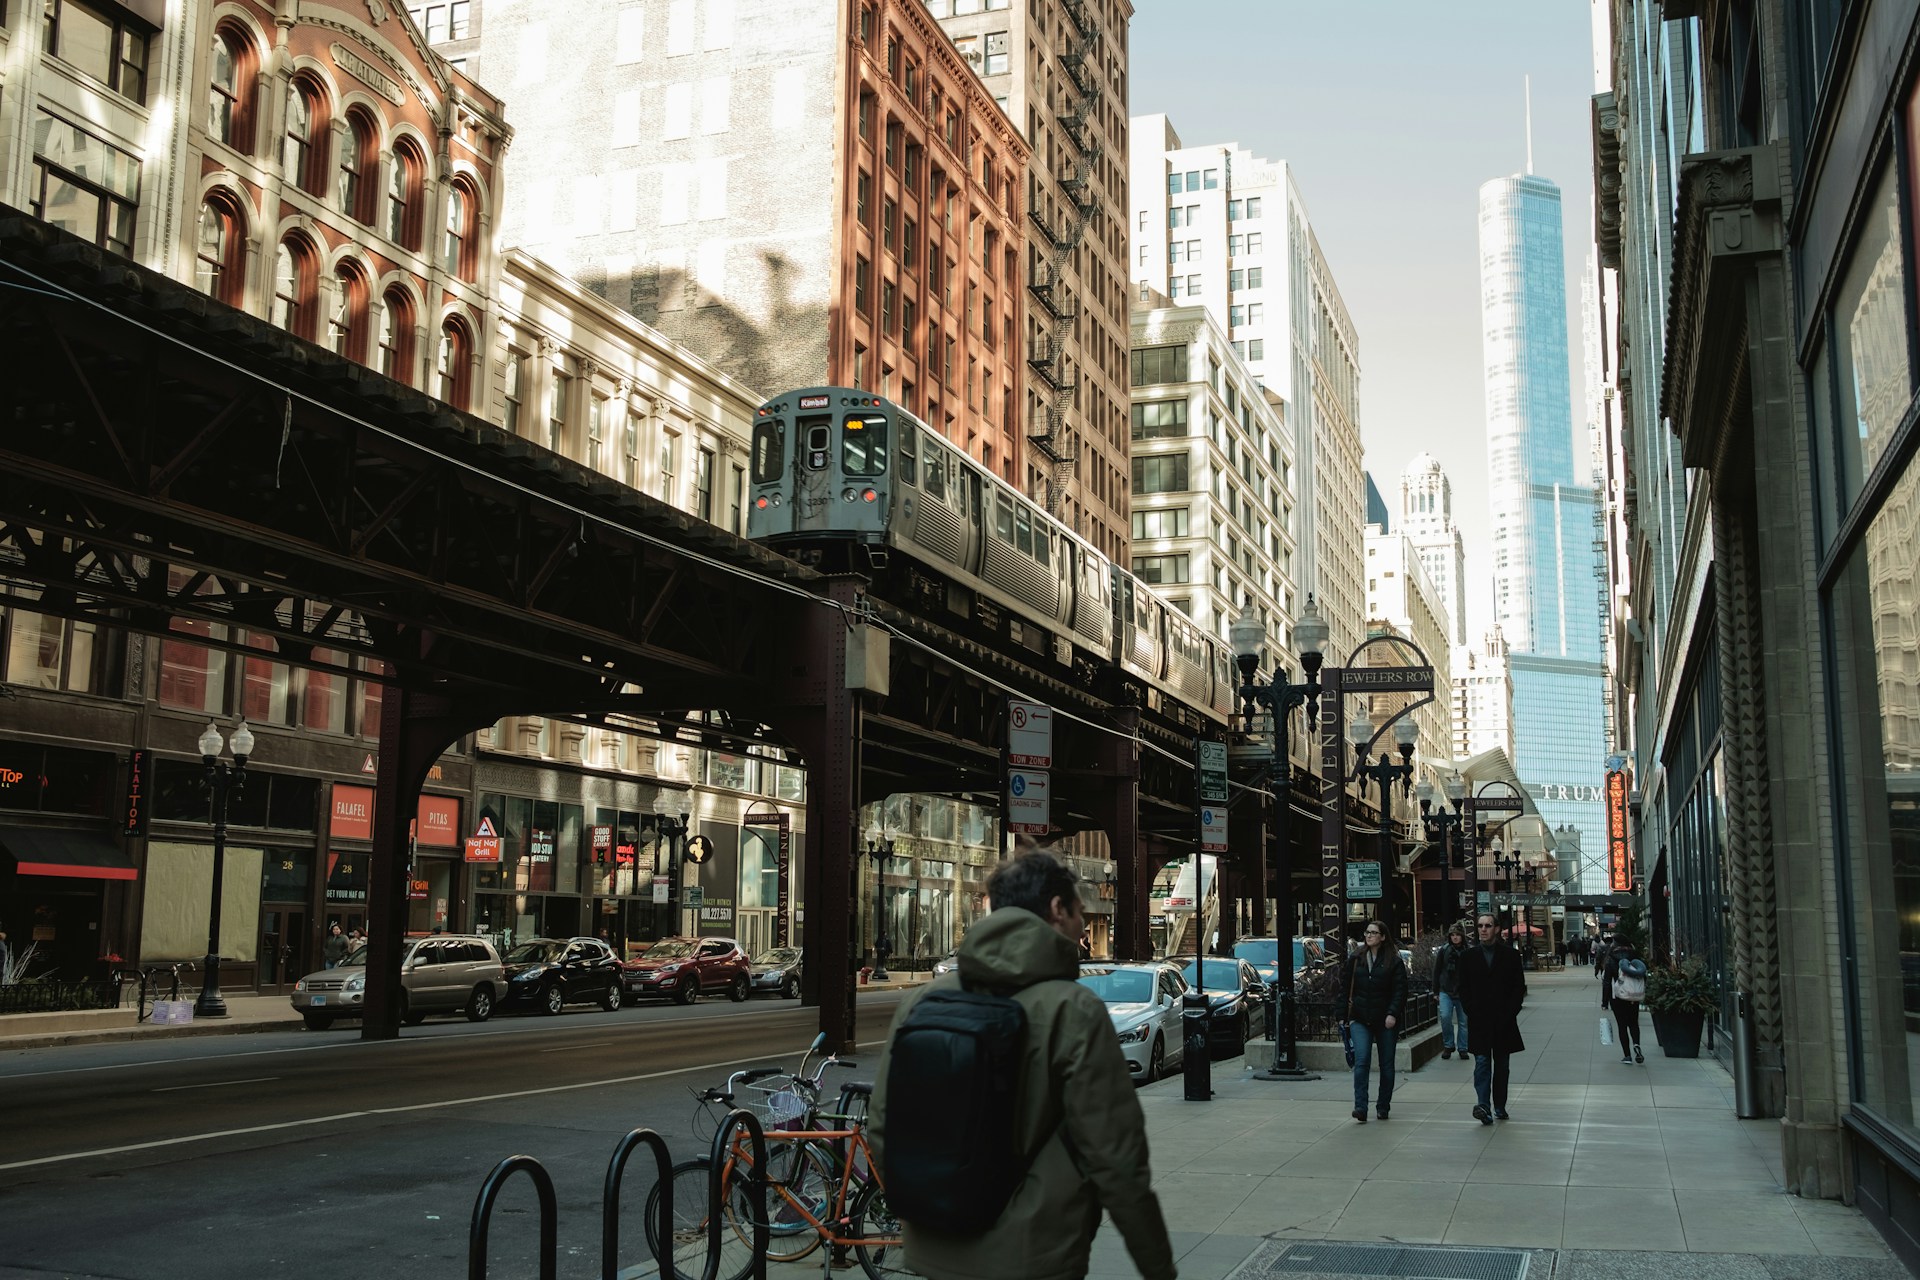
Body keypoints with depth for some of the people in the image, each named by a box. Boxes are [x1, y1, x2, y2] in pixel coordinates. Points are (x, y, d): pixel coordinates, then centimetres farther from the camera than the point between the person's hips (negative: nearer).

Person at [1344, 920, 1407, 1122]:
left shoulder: (1393, 961, -1)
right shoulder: (1356, 960, 8)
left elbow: (1400, 990, -5)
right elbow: (1347, 988, 12)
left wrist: (1393, 1014, -16)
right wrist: (1347, 1014, 7)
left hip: (1385, 1021, -1)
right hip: (1361, 1020, 1)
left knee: (1386, 1065, 8)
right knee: (1361, 1061, -12)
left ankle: (1383, 1106, 21)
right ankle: (1360, 1107, -16)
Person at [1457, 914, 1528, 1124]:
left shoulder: (1510, 955, 3)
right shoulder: (1470, 956, 6)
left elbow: (1519, 988, 3)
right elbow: (1463, 988, 8)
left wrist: (1509, 1013, -6)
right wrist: (1471, 1012, -3)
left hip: (1503, 1020, 0)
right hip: (1479, 1021, 0)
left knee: (1501, 1065, 9)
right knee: (1482, 1063, -10)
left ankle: (1499, 1107, 18)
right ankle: (1483, 1105, -20)